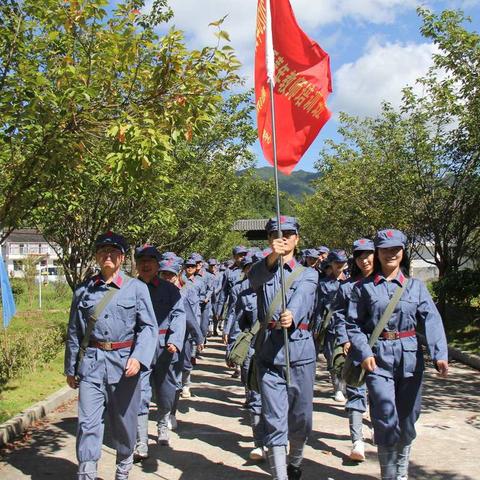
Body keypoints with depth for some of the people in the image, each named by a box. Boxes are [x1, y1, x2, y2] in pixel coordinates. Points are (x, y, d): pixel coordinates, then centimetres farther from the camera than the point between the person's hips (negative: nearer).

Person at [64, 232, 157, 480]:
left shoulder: (137, 288, 1)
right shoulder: (83, 290, 7)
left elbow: (149, 327, -2)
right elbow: (74, 332, 13)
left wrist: (138, 357, -17)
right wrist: (70, 369, 15)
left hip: (124, 363, -1)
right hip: (91, 363, 1)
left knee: (124, 422, 12)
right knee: (88, 422, -6)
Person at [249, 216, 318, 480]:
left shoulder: (308, 274, 9)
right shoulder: (262, 271, 10)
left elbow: (301, 298, -14)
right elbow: (254, 278, -17)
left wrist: (290, 316, -36)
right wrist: (272, 257, -37)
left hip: (300, 351, 1)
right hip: (268, 352, -1)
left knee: (301, 418, 12)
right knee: (274, 421, -3)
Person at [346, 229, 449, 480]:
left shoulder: (415, 286, 6)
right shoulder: (364, 287, 2)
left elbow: (432, 320, -4)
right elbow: (353, 325, 2)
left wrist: (439, 354, -17)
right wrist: (364, 353, -13)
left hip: (410, 357, 3)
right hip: (378, 357, -2)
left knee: (407, 419, 12)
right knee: (386, 419, -9)